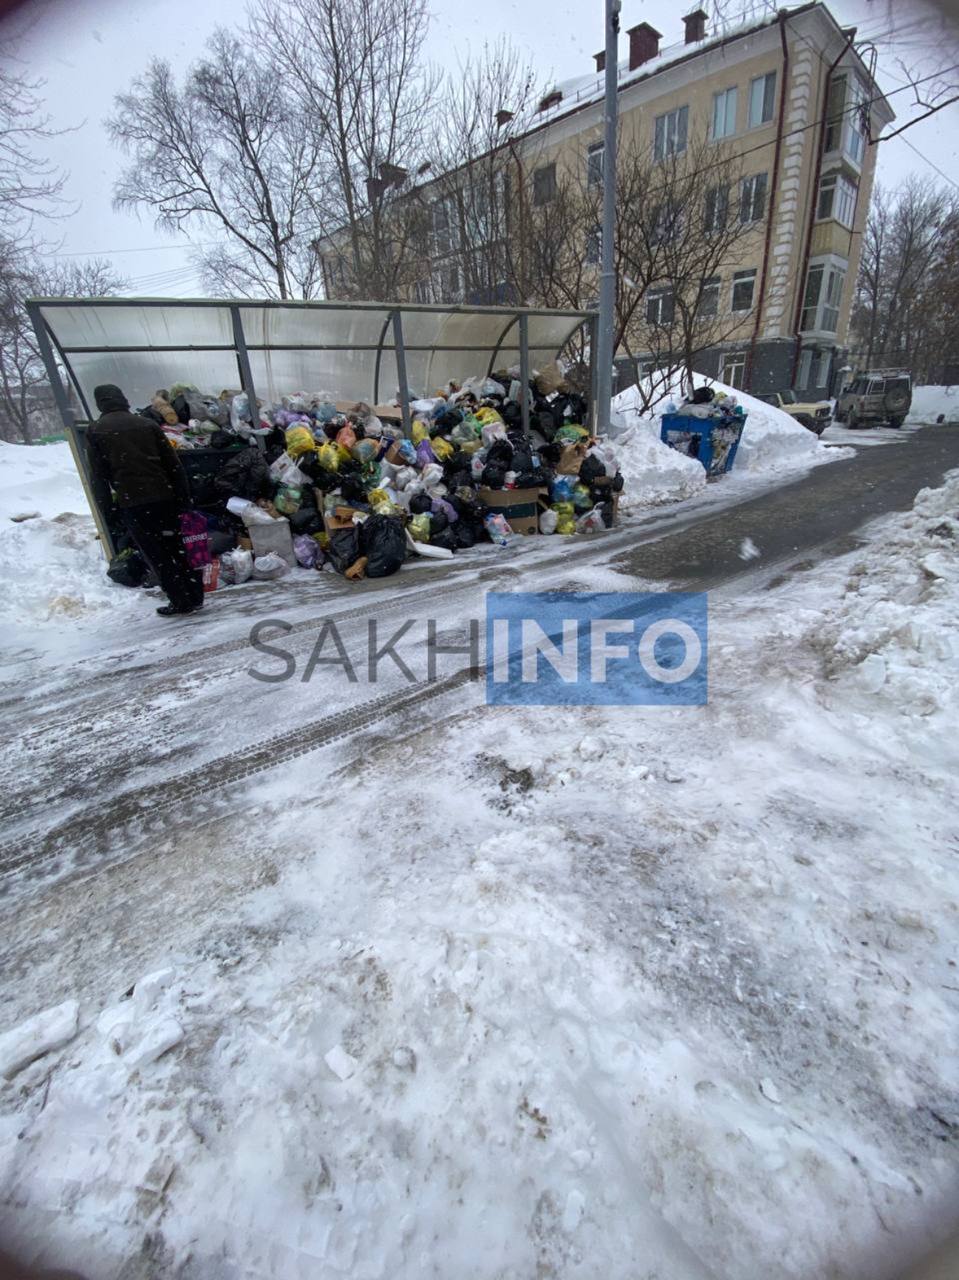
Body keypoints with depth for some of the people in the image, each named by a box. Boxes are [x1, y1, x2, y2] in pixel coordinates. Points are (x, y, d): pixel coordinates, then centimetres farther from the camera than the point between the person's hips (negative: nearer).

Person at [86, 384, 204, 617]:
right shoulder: (146, 423, 9)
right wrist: (184, 496, 7)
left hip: (131, 501, -3)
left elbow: (99, 472, 4)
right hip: (164, 495, 3)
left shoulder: (95, 431, 4)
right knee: (178, 547, 11)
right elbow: (173, 463, 5)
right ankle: (195, 596, 12)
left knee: (156, 554, 4)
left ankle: (180, 601, 3)